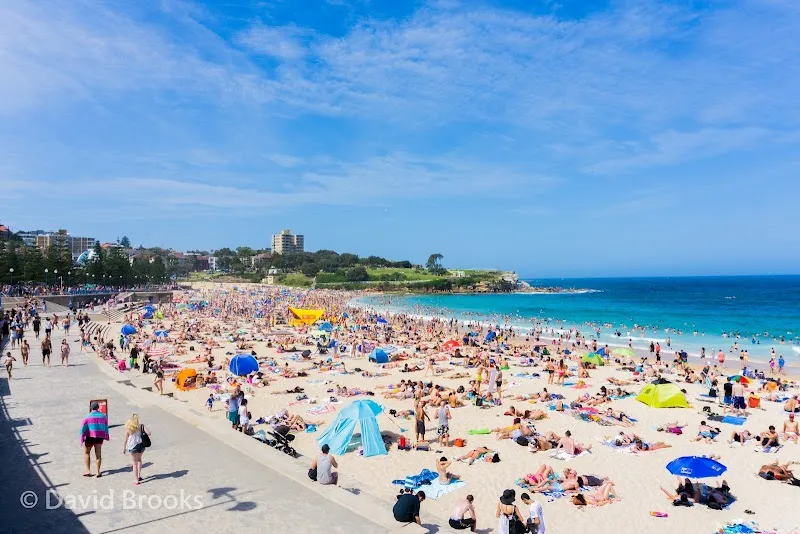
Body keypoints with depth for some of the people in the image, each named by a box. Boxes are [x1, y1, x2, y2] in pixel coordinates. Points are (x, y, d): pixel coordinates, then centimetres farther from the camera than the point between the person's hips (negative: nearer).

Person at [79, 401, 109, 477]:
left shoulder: (88, 417, -9)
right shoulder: (103, 416, 2)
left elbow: (83, 428, -12)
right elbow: (106, 427, 11)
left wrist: (82, 439, -7)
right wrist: (106, 437, 23)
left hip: (90, 437, -3)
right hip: (99, 437, 3)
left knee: (86, 453, 15)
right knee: (98, 454, 9)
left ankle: (88, 471, 12)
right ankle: (98, 472, 10)